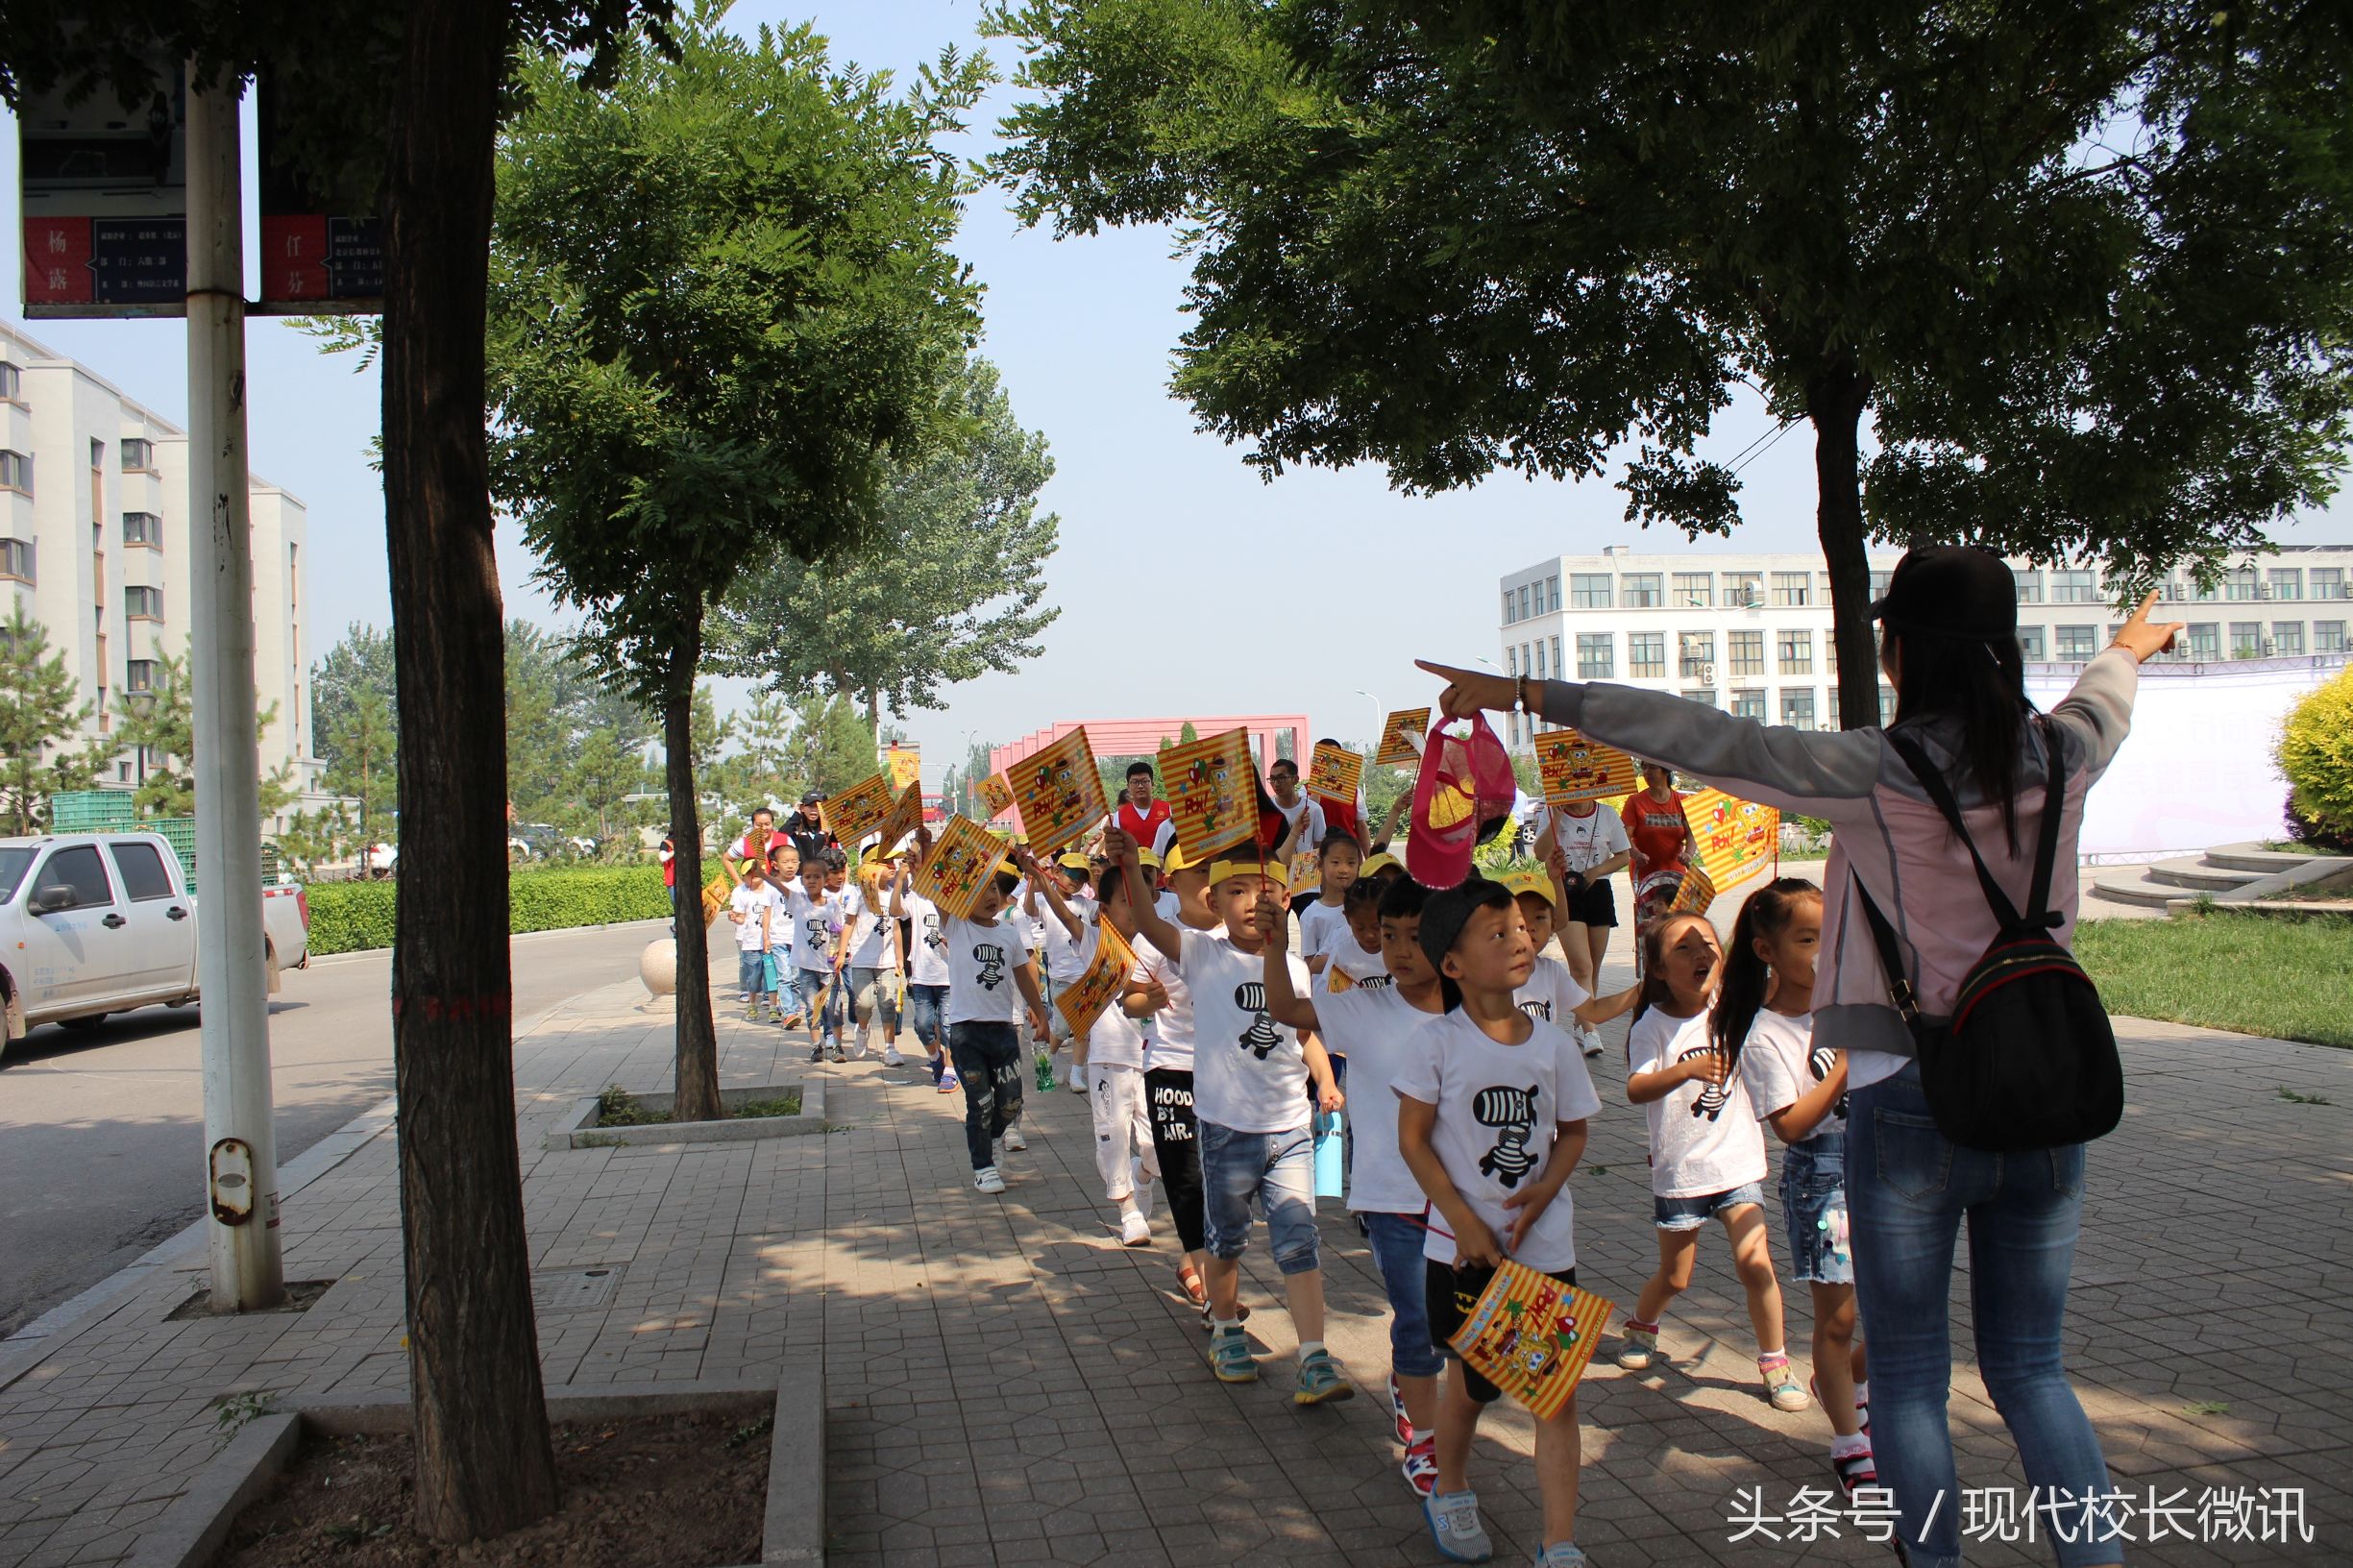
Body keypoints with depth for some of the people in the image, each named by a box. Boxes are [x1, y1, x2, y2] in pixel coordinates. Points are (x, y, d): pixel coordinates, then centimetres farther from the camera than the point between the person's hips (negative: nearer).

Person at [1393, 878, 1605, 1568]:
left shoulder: (1554, 1044, -2)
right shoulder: (1436, 1042, -12)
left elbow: (1573, 1132, 9)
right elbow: (1413, 1139, -9)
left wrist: (1546, 1187, -10)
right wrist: (1466, 1224, -14)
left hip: (1546, 1246, 2)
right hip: (1463, 1250, -2)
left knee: (1556, 1395, 0)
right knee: (1468, 1385, 15)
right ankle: (1450, 1493, 42)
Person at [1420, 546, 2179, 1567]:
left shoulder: (1874, 773, -15)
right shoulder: (2063, 755, 0)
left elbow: (1698, 739, -13)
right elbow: (2101, 699, 24)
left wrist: (1527, 695, -6)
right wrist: (2131, 644, 49)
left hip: (1910, 1103, -4)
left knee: (1908, 1377, 10)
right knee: (2032, 1370, 18)